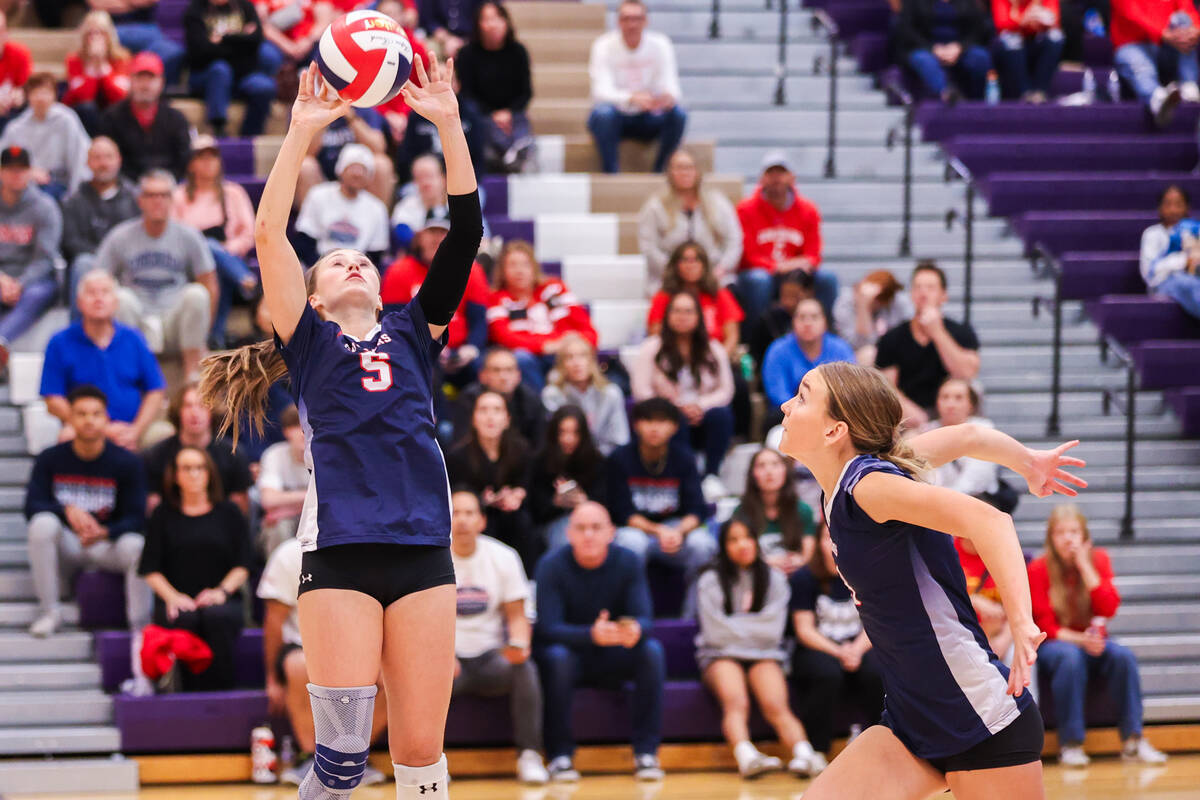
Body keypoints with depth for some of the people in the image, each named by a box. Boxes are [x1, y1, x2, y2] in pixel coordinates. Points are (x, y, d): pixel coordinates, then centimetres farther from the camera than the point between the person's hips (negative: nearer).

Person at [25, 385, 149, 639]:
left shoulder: (126, 462, -5)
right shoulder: (50, 459, -3)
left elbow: (136, 517, -9)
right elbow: (32, 507, -10)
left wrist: (104, 533, -30)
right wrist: (67, 511, -31)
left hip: (107, 545, -1)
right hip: (65, 548, 1)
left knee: (135, 545, -33)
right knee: (43, 523, -31)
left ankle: (141, 626, -24)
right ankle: (49, 611, -22)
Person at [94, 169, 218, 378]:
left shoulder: (188, 236, 2)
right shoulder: (120, 237, 1)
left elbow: (210, 288, 4)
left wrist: (200, 335, -2)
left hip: (174, 325, 1)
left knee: (196, 293, -28)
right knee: (122, 297, -31)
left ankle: (192, 375, -25)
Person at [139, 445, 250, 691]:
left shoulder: (229, 513, 17)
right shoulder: (163, 516, 17)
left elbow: (242, 565, 9)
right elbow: (150, 569, 9)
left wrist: (222, 592, -9)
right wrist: (172, 597, -9)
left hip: (220, 600, 0)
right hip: (177, 602, 0)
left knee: (217, 615, -36)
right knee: (183, 619, -36)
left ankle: (221, 690, -33)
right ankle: (191, 692, -30)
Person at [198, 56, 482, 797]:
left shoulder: (412, 332, 19)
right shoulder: (310, 342, 13)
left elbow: (466, 233, 11)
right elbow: (269, 234, 1)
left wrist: (449, 124, 4)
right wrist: (302, 131, -4)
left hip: (422, 551, 3)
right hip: (339, 552, -2)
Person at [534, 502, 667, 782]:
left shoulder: (628, 562, -8)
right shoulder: (552, 566, -15)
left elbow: (644, 618, -16)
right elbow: (548, 628, -23)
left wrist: (635, 631, -43)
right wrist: (592, 635, -43)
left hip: (614, 659, 2)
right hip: (571, 653, -2)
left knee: (652, 651, -26)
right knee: (557, 656, -35)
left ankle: (646, 752, -22)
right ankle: (560, 755, -26)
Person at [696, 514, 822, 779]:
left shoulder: (775, 580, 11)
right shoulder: (710, 581, 5)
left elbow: (773, 631, 3)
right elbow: (716, 633, -3)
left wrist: (736, 624, 3)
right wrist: (754, 625, 5)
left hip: (763, 655, 2)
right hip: (721, 656, -2)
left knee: (775, 705, -29)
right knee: (735, 702, -34)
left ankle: (804, 754, -54)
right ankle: (746, 757, -60)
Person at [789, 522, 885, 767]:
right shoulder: (803, 578, 1)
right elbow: (804, 630, -5)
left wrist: (856, 650, -16)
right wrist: (837, 653, -19)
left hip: (859, 648, 2)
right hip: (815, 650, -2)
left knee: (878, 674, -30)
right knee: (828, 675, -36)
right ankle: (814, 751, -27)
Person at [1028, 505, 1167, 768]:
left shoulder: (1098, 559, 1)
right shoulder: (1038, 569, -7)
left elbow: (1109, 608, -13)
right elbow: (1046, 625, -9)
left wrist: (1084, 566, -17)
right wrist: (1080, 640, -25)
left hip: (1093, 643, 3)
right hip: (1054, 646, -3)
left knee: (1123, 655, -29)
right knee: (1070, 657, -37)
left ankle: (1133, 740, -27)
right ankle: (1071, 745, -34)